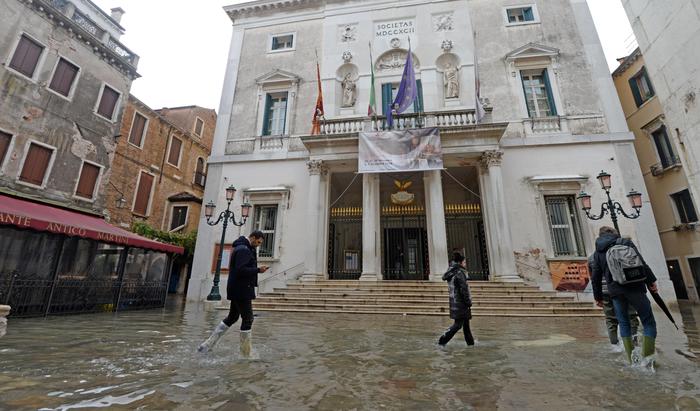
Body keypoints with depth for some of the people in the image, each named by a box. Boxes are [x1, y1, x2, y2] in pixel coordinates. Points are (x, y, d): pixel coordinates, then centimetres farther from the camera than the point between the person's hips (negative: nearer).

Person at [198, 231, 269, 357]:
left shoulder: (242, 248, 15)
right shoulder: (243, 250, -17)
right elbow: (241, 270, -26)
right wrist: (258, 270, -20)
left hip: (237, 290, 10)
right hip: (242, 290, -10)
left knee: (232, 318, 18)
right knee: (248, 319, -1)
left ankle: (207, 345, 25)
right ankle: (246, 354, 9)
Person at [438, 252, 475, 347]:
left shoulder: (452, 273, 10)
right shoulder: (459, 273, -17)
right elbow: (464, 290, -19)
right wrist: (468, 302, -10)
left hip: (454, 302, 9)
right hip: (460, 303, -9)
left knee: (465, 323, 19)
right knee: (458, 324, -2)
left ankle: (470, 342, 29)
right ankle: (442, 340, -1)